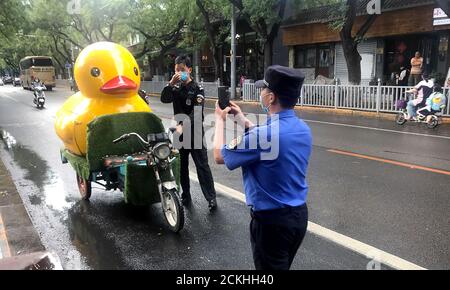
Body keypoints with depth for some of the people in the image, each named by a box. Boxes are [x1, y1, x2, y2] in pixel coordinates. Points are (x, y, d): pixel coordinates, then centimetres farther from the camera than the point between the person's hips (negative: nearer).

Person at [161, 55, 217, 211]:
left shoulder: (197, 89, -6)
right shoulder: (176, 88, 10)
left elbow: (197, 112, -19)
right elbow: (164, 99, -9)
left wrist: (183, 125, -31)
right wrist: (171, 83, -21)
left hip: (195, 132, -5)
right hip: (180, 132, 5)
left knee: (202, 165, -5)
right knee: (182, 166, 11)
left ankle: (211, 198, -2)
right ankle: (185, 196, 23)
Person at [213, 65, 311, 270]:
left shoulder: (264, 135, -27)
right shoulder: (303, 129, -2)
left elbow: (219, 156, -12)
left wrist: (220, 119, 3)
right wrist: (242, 120, 17)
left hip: (271, 219, -7)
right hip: (299, 214, 8)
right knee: (282, 266, 26)